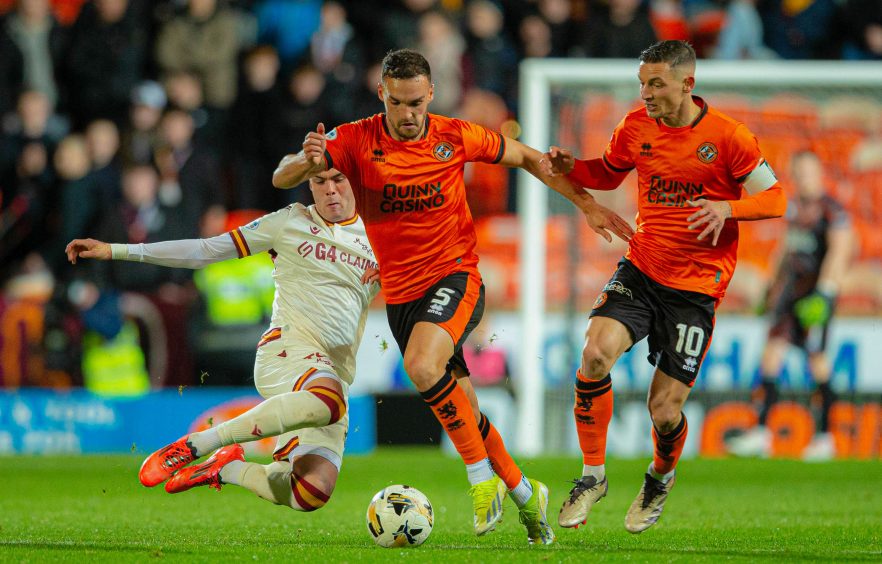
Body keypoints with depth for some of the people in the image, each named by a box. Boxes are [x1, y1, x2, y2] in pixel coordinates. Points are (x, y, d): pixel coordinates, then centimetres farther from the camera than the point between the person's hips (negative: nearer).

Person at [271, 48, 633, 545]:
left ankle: (483, 479, -20)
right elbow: (282, 179, -17)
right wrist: (307, 162, -40)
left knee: (422, 367, -31)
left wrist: (588, 206, 7)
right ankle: (524, 494, 29)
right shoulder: (357, 141, -8)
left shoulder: (455, 137, -6)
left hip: (455, 276, -3)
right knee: (464, 413, 9)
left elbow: (527, 158, 9)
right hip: (400, 293, 3)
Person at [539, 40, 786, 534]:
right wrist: (571, 168, 0)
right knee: (596, 354, -23)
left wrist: (726, 208, -22)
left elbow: (775, 199, -4)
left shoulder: (728, 136, -10)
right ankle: (593, 475, -6)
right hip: (641, 270, 3)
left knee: (664, 408, -4)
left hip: (696, 286, -3)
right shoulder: (637, 127, 2)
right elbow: (608, 174, 21)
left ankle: (661, 477, 32)